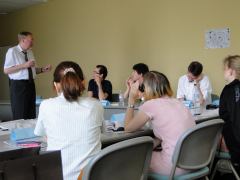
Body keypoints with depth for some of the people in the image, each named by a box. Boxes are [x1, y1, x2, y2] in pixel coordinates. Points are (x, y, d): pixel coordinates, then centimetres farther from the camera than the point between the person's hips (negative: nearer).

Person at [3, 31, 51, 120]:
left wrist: (43, 69, 3)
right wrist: (24, 65, -20)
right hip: (18, 85, -7)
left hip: (30, 84, 7)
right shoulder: (12, 51, -7)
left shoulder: (30, 52, 14)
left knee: (31, 116, 8)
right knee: (20, 116, -3)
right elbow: (6, 70, -15)